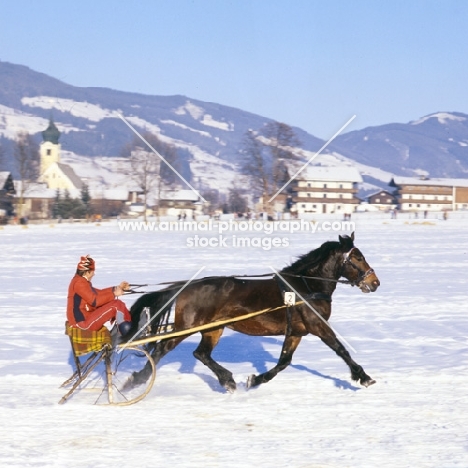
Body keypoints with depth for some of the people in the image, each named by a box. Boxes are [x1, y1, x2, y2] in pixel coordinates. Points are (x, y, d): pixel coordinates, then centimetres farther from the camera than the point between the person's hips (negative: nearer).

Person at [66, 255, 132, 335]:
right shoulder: (79, 283, -18)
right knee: (116, 305, -18)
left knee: (119, 304, 8)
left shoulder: (81, 281, 16)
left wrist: (117, 288, 16)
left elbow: (98, 293, 20)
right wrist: (113, 294, -17)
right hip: (83, 322, -11)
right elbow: (94, 301, -22)